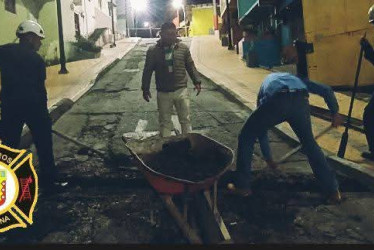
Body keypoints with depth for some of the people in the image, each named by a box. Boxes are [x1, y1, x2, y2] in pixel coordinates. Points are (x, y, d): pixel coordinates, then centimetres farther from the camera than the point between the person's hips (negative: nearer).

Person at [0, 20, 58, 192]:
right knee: (43, 142, 9)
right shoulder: (36, 58, 0)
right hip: (33, 104, -2)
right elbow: (40, 87, 3)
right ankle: (48, 179, 16)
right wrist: (43, 108, 11)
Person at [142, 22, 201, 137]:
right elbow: (147, 71, 3)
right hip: (163, 93, 0)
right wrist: (145, 88, 2)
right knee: (164, 122, 9)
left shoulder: (183, 48, 1)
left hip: (181, 90, 1)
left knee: (185, 119, 8)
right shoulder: (153, 51, -1)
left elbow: (190, 66, 8)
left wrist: (197, 81, -1)